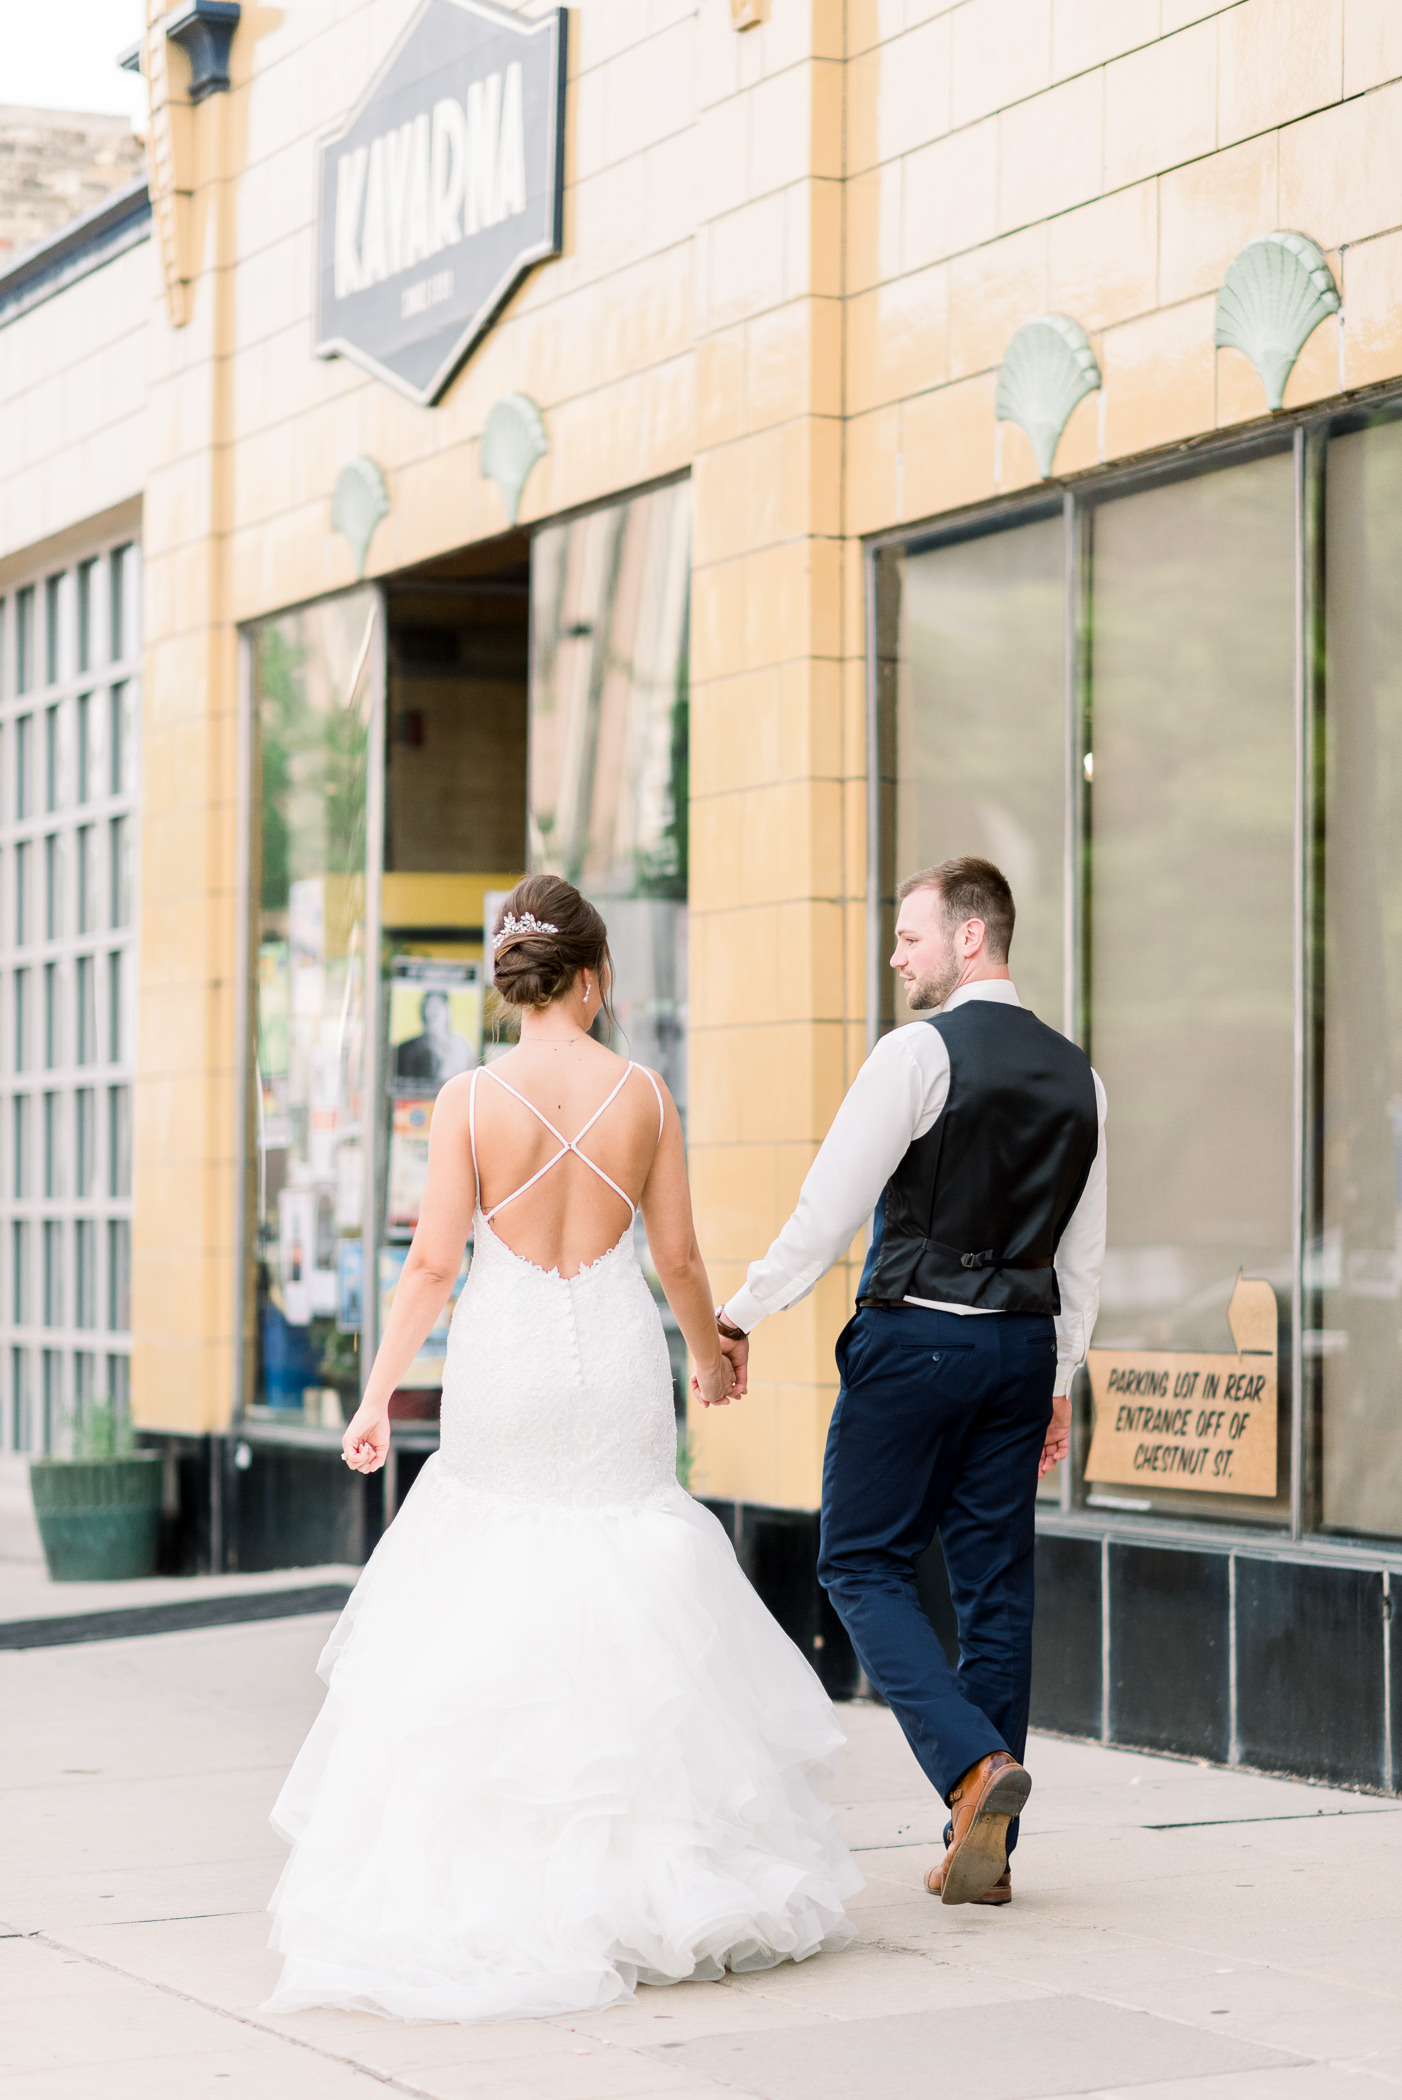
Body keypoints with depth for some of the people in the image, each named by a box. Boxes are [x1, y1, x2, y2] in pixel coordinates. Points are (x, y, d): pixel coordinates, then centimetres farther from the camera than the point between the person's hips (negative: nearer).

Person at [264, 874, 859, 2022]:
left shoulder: (473, 1098, -7)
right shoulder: (644, 1095, -1)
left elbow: (434, 1261, -9)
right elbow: (679, 1257, 5)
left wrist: (379, 1394, -4)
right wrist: (711, 1358, 22)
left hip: (505, 1367, -1)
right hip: (616, 1363, 1)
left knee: (483, 1608, 8)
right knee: (626, 1615, 10)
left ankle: (492, 1881, 7)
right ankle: (649, 1874, 13)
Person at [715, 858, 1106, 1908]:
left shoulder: (918, 1053, -11)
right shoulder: (1074, 1074, 10)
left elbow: (831, 1208, -12)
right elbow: (1083, 1252, 14)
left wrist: (741, 1314, -2)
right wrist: (1059, 1378, 21)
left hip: (915, 1337, -6)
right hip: (1024, 1346, 6)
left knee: (864, 1563, 5)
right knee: (996, 1583, 8)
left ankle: (975, 1765, -13)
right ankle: (983, 1848, 12)